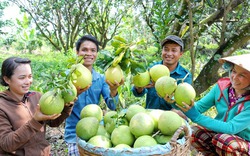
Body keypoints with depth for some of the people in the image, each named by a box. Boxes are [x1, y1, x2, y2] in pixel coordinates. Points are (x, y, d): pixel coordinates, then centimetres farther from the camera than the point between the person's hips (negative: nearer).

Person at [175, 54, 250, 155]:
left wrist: (197, 117, -36)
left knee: (223, 140, -34)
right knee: (192, 132, -20)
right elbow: (199, 107, -11)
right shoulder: (222, 86, -10)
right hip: (218, 132, 4)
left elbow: (231, 128, -28)